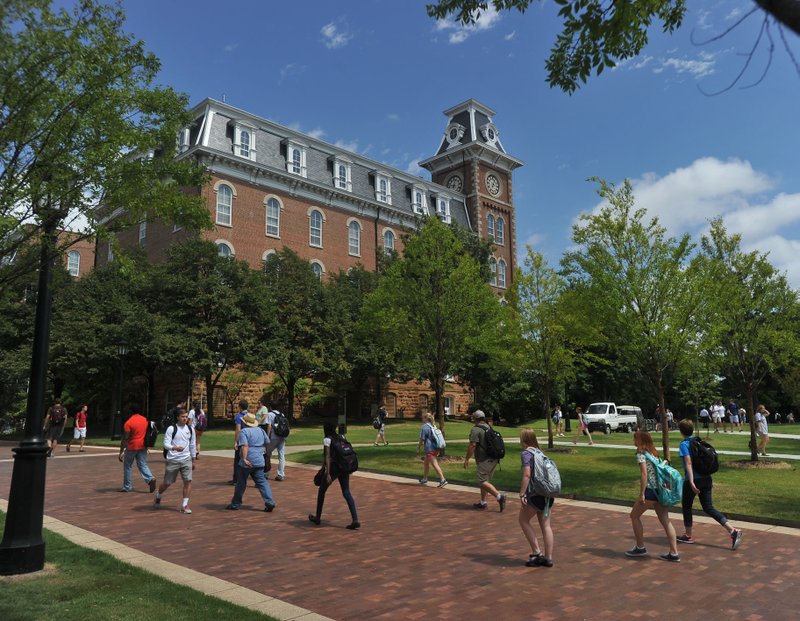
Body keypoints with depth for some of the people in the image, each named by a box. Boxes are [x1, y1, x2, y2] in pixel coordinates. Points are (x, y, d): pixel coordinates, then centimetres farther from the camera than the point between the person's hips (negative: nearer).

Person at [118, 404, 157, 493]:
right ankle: (150, 479, -16)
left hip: (132, 446, -5)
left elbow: (125, 439, -15)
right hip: (143, 446, 5)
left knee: (127, 466, 11)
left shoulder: (128, 423, -12)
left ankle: (127, 487, 17)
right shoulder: (145, 420, 6)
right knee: (143, 465, 8)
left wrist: (121, 452, -12)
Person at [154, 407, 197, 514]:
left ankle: (185, 505, 0)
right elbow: (166, 443, -13)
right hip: (173, 460, -3)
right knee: (167, 482, 10)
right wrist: (175, 448, -33)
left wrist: (193, 460, 17)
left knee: (188, 481, -10)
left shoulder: (190, 429, 6)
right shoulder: (171, 429, -7)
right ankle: (158, 496, 40)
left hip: (186, 459, 3)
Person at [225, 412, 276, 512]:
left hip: (247, 462, -5)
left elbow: (245, 446, -24)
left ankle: (235, 504, 23)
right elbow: (267, 442, 22)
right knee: (262, 482, 7)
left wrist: (244, 458, -31)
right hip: (259, 461, 5)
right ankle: (269, 503, -4)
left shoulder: (243, 431, -10)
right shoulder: (260, 430, 12)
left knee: (241, 483, 10)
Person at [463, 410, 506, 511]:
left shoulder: (475, 430, -12)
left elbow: (472, 445, -19)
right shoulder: (489, 428, 16)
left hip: (484, 460, -9)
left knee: (484, 482, -7)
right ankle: (483, 502, 20)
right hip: (493, 459, 9)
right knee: (485, 481, 16)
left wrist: (467, 459, -12)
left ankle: (499, 496, -21)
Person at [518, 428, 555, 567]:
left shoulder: (526, 453, -8)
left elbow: (527, 475, -17)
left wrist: (522, 494, -16)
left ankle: (536, 552, 8)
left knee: (524, 520, 10)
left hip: (536, 493, -7)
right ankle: (548, 557, 14)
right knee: (545, 525, 11)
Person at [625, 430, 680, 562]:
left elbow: (644, 474, -16)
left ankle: (640, 547, 13)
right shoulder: (653, 452, 16)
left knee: (634, 516, 8)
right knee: (665, 521, 8)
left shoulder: (641, 454, -8)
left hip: (651, 490, -8)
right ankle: (674, 553, 7)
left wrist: (642, 494, -15)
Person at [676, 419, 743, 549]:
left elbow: (688, 463, -21)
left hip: (694, 480, -6)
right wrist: (710, 480, 23)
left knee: (686, 506, 12)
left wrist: (691, 482, -25)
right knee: (708, 507, 10)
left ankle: (688, 536, 21)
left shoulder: (684, 444, -11)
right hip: (706, 478, 6)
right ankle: (733, 531, -4)